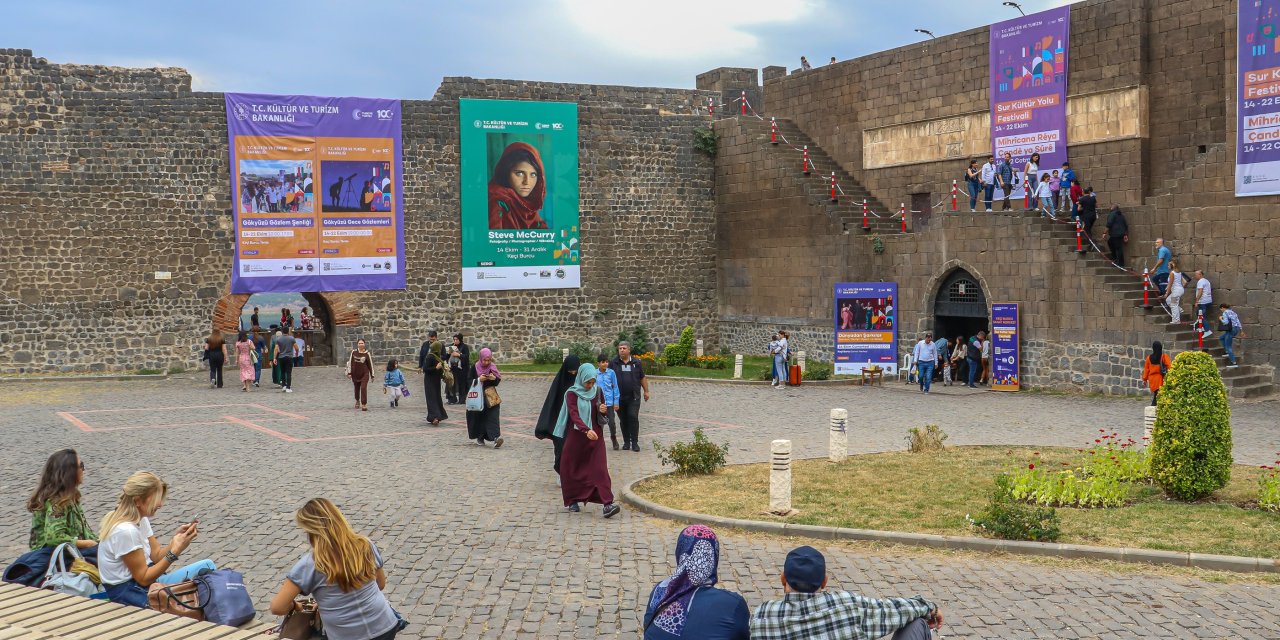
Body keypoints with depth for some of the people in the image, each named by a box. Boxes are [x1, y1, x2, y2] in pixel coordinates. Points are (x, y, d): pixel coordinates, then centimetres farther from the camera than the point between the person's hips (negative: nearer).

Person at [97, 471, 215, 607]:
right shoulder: (126, 531, -26)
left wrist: (178, 537, -13)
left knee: (206, 566, -3)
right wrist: (175, 551, -25)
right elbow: (144, 579, -20)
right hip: (127, 592, -9)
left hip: (139, 579, 9)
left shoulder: (141, 519, 2)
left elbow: (157, 555, 3)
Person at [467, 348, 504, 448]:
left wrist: (494, 378, -19)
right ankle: (480, 437, 22)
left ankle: (496, 437, -25)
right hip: (478, 397, 0)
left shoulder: (493, 367, 0)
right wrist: (479, 379, -20)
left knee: (493, 415, -13)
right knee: (479, 416, 4)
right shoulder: (475, 367, -3)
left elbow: (498, 381, 3)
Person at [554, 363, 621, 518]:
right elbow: (574, 415, -21)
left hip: (595, 436, 3)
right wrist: (586, 430, -37)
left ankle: (607, 504, -16)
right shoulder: (572, 394, -9)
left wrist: (603, 410, -9)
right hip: (576, 436, -3)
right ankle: (572, 500, 26)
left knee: (600, 468, -8)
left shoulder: (597, 391, 5)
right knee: (573, 469, 7)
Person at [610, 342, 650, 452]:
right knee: (623, 420, 6)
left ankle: (635, 442, -4)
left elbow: (642, 378, 14)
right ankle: (626, 442, 17)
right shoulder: (613, 363, 5)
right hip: (619, 398, 1)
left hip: (634, 397, -1)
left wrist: (646, 391, 12)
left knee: (633, 418, -11)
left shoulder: (637, 363, 7)